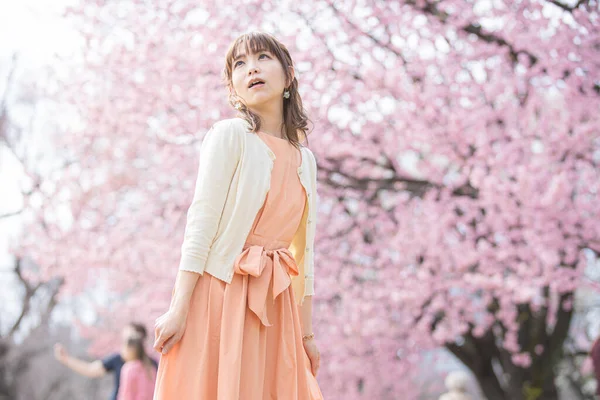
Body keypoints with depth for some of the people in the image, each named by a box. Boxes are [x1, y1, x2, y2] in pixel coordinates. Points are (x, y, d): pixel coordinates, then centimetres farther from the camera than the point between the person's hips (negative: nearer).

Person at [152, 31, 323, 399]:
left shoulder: (305, 159, 14)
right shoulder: (230, 134, -3)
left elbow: (304, 251, 15)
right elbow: (200, 224, -10)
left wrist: (307, 332, 13)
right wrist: (179, 308, -17)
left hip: (274, 304, 6)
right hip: (221, 290, -5)